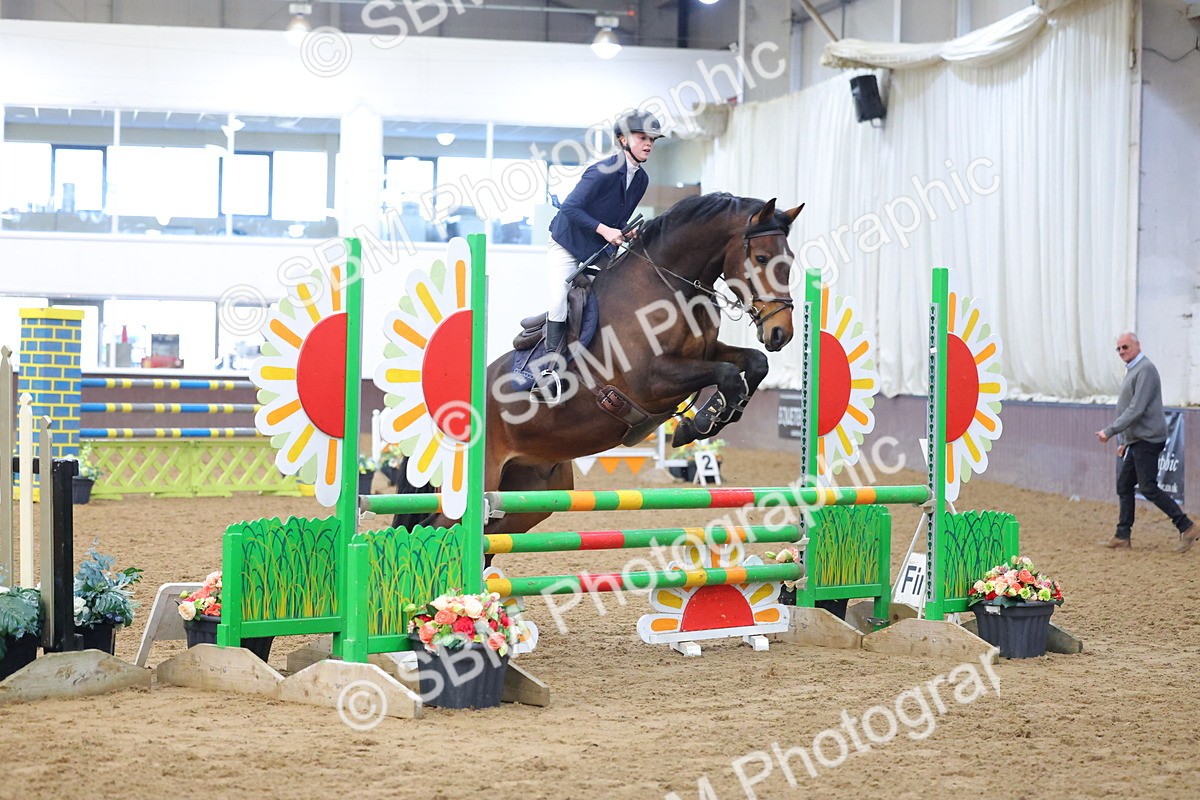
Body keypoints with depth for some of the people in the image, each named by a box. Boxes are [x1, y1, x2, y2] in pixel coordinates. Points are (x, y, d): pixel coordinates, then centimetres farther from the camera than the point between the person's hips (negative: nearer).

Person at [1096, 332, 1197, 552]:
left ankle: (1186, 527, -8)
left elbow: (1136, 409, -22)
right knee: (1124, 485, 10)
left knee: (1148, 488, -11)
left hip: (1147, 440, -10)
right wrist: (1123, 441, 22)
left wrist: (1110, 432, -20)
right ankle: (1123, 535, 13)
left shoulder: (1145, 370, -14)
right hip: (1136, 441, 10)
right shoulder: (1131, 371, 18)